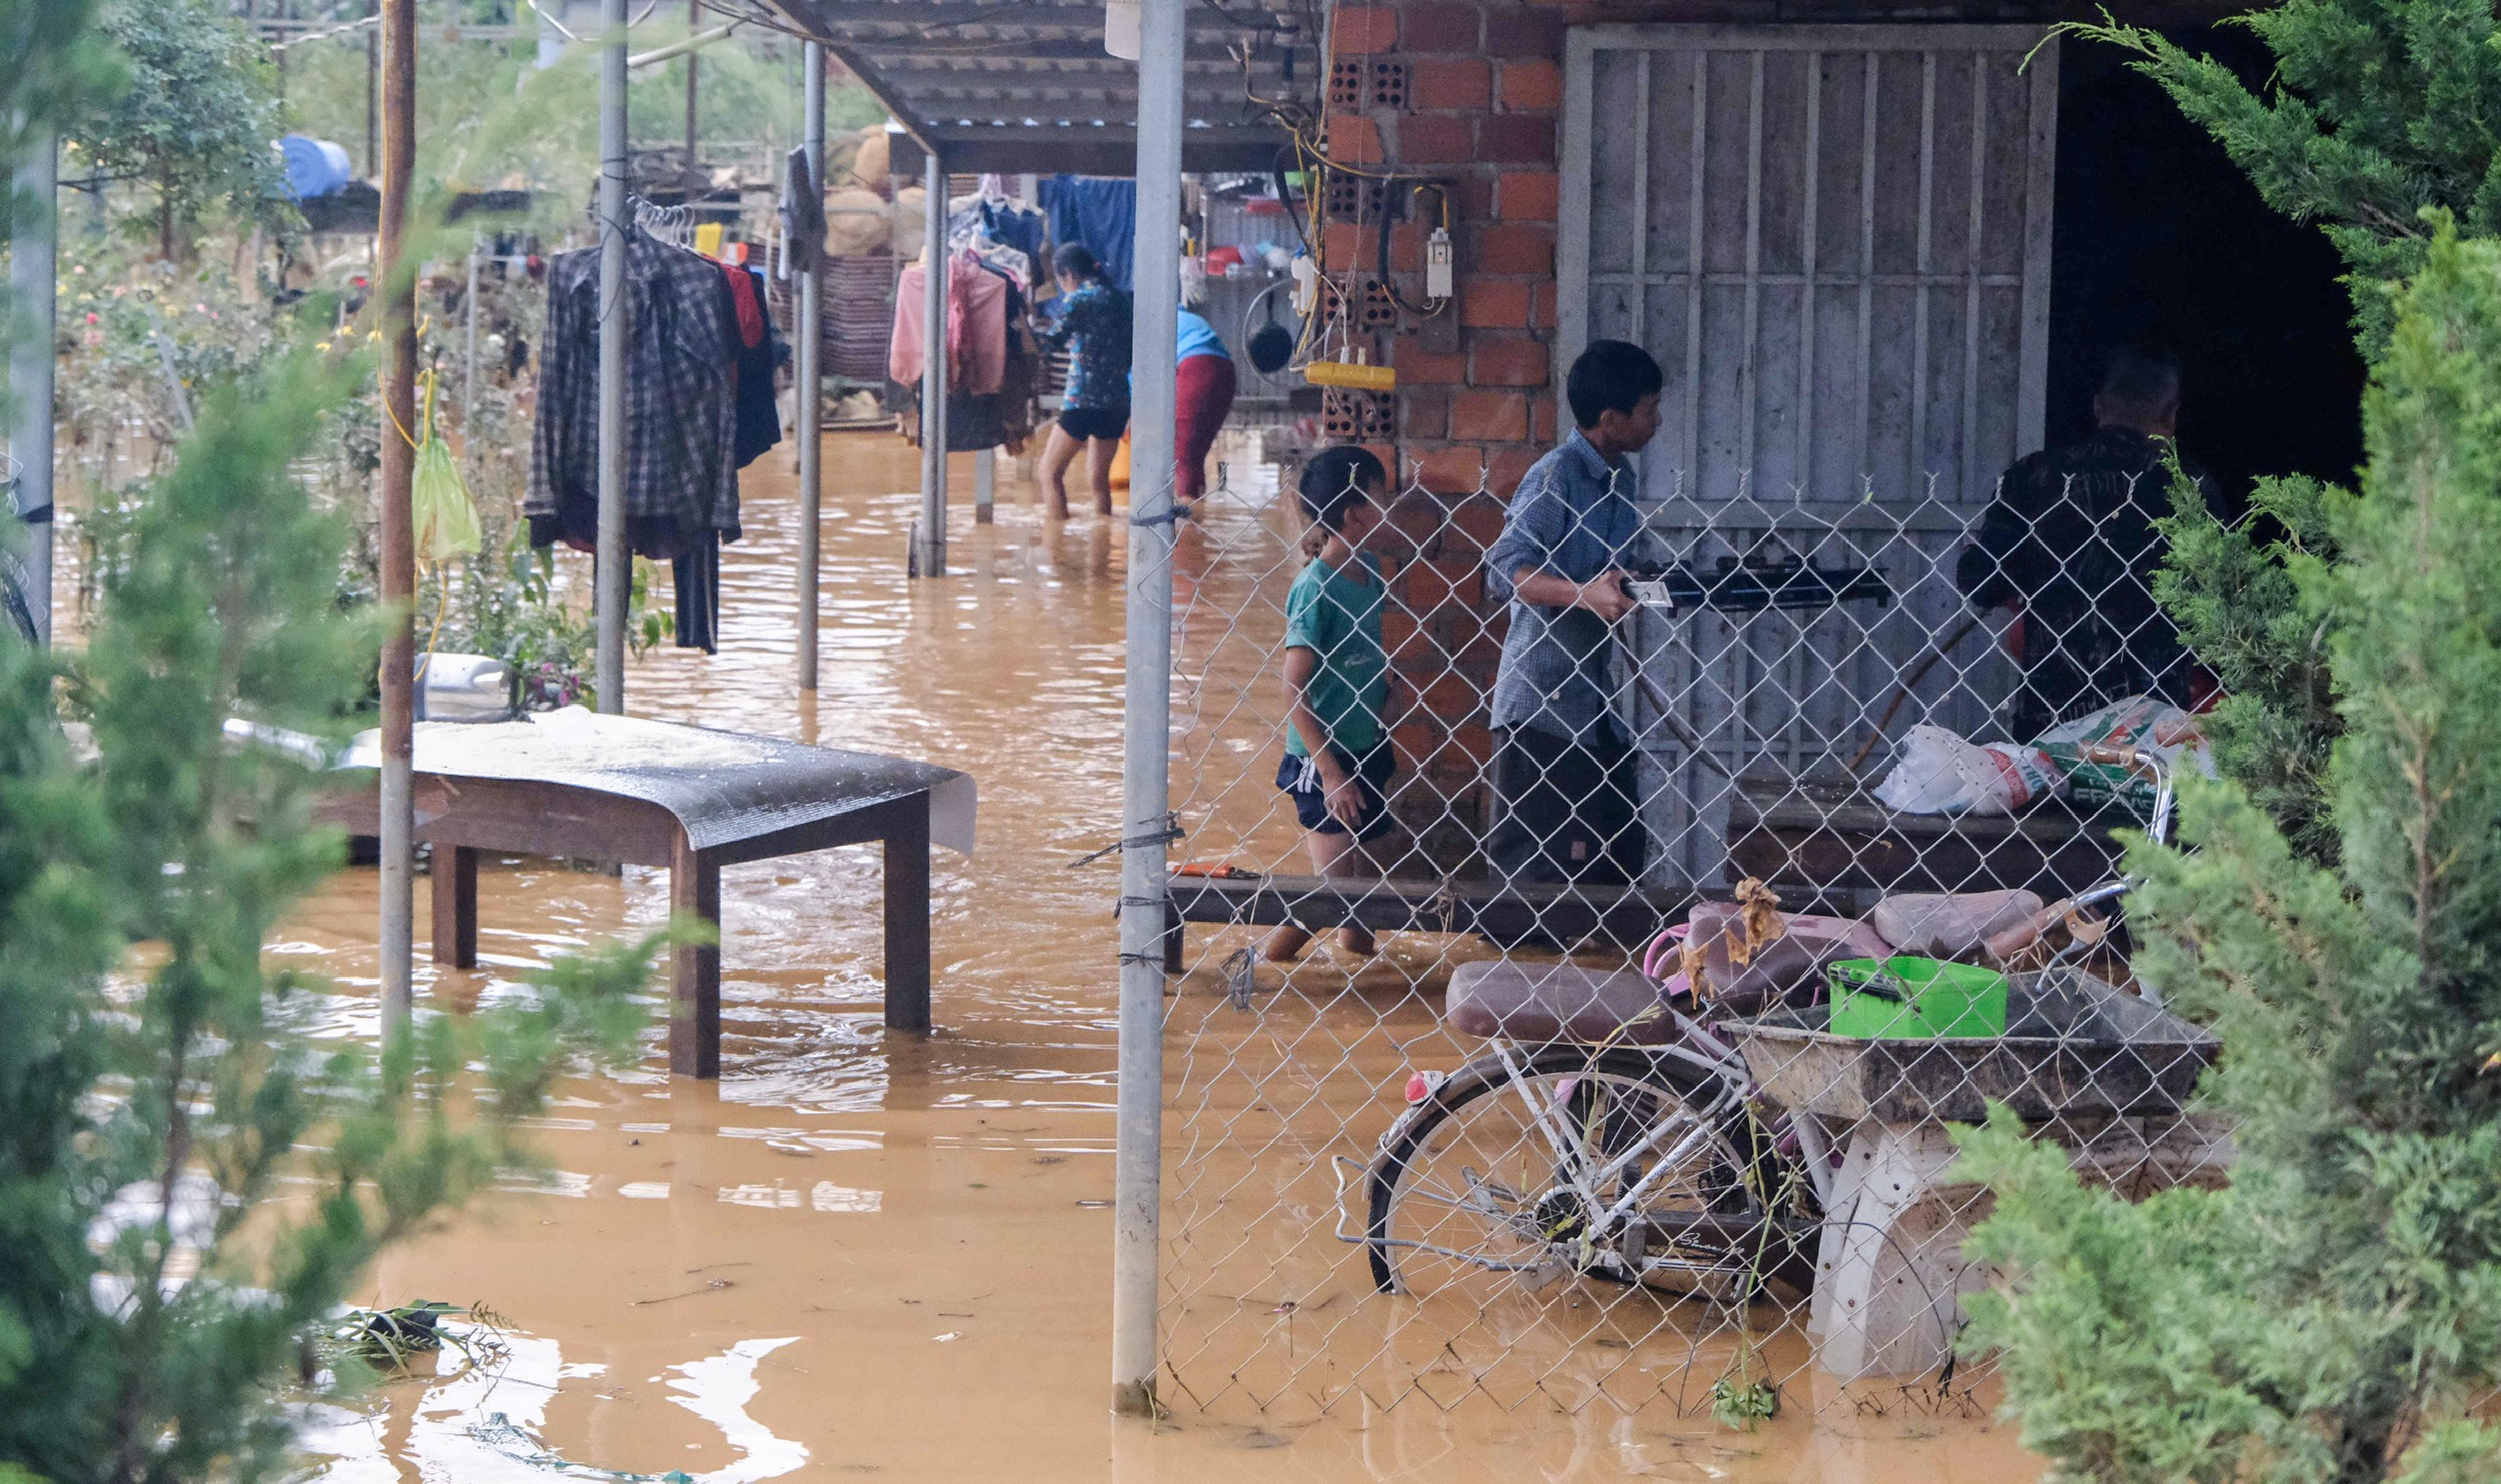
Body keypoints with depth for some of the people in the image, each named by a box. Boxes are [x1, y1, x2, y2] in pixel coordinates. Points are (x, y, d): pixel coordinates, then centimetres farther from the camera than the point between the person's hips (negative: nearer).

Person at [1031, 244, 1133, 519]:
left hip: (1081, 400, -7)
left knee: (1050, 471, 1)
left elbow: (1056, 339, -21)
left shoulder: (1078, 299, -8)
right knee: (1099, 479, 16)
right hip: (1117, 401, 7)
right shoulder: (1119, 298, 13)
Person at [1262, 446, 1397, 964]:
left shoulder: (1368, 569, 4)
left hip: (1365, 751, 8)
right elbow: (1295, 693, -19)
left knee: (1360, 871, 14)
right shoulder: (1315, 588, -19)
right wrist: (1332, 774, -20)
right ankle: (1264, 960, 8)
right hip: (1322, 757, -8)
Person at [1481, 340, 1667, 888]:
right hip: (1540, 706, -9)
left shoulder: (1621, 477, 13)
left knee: (1621, 853, 10)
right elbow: (1504, 570, -24)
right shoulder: (1555, 477, -14)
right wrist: (1583, 593, -36)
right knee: (1533, 864, -7)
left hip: (1595, 707, 9)